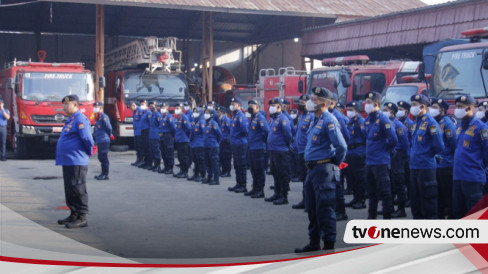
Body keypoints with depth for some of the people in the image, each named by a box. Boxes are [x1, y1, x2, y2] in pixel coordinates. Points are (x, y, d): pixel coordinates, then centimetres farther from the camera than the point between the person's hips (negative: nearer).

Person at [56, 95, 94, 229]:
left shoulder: (80, 120, -15)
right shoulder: (71, 120, 17)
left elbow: (87, 139, -20)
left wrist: (89, 152, -6)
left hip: (76, 161, -10)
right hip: (67, 161, 10)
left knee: (78, 190, -6)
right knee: (70, 190, 15)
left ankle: (82, 218, -2)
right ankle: (74, 215, 24)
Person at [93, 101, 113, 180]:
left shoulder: (104, 117, -12)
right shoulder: (97, 117, 17)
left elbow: (109, 128, -11)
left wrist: (110, 135, 2)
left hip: (104, 140, -10)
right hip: (99, 141, 10)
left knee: (104, 157, -7)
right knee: (101, 158, 12)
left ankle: (105, 175, -4)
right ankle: (103, 173, 19)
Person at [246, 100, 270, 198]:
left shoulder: (260, 118, -14)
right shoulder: (252, 118, 15)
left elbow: (267, 131, -21)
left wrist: (262, 140, -9)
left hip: (258, 148, -9)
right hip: (251, 147, 9)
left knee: (259, 169, -4)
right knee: (254, 169, 15)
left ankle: (260, 190, 1)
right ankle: (255, 188, 24)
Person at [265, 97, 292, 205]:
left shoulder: (283, 119, -14)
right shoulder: (272, 119, 14)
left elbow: (288, 134, -14)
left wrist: (287, 146, -4)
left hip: (281, 152, -9)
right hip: (272, 151, 9)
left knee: (283, 174, -3)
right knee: (275, 173, 16)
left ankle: (284, 197, 1)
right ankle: (277, 194, 27)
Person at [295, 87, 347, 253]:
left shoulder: (329, 121, -14)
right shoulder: (316, 120, 16)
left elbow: (341, 146, -22)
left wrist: (335, 163, -9)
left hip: (324, 169, -10)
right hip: (312, 169, 10)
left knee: (325, 209, -6)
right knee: (312, 208, 15)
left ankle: (329, 245, 2)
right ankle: (314, 243, 25)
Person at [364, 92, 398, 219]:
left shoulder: (383, 120, -14)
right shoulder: (367, 120, 10)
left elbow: (393, 139, -19)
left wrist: (385, 150, -5)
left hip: (381, 162, -8)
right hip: (369, 161, 8)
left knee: (384, 191, -2)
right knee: (372, 191, 17)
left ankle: (387, 217, 5)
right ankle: (372, 215, 28)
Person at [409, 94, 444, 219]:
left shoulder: (430, 122, -13)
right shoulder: (416, 122, 12)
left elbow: (439, 145, -16)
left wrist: (429, 154, -1)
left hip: (426, 166, -8)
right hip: (414, 166, 8)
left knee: (427, 199, -1)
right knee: (415, 199, 14)